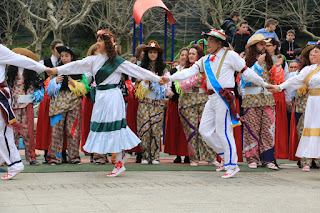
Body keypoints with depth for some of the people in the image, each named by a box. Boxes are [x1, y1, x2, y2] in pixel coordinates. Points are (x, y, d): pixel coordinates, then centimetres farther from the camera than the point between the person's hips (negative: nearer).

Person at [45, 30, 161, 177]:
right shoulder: (94, 60, 10)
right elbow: (77, 65, 3)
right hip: (100, 97, 6)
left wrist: (158, 79, -3)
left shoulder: (117, 61, -5)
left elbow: (137, 70, -3)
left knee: (112, 127, -6)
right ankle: (122, 154, 24)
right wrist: (56, 70, -6)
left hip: (112, 97, -6)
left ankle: (119, 163, 3)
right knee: (101, 126, 7)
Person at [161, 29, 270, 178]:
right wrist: (170, 78, -3)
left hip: (224, 97, -7)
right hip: (212, 98, 7)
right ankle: (225, 156, 21)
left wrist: (264, 84, 7)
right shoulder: (205, 60, 15)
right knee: (204, 130, 6)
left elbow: (246, 72, 2)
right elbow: (189, 72, 8)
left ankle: (232, 165, 1)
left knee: (223, 132, -8)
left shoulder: (230, 56, -3)